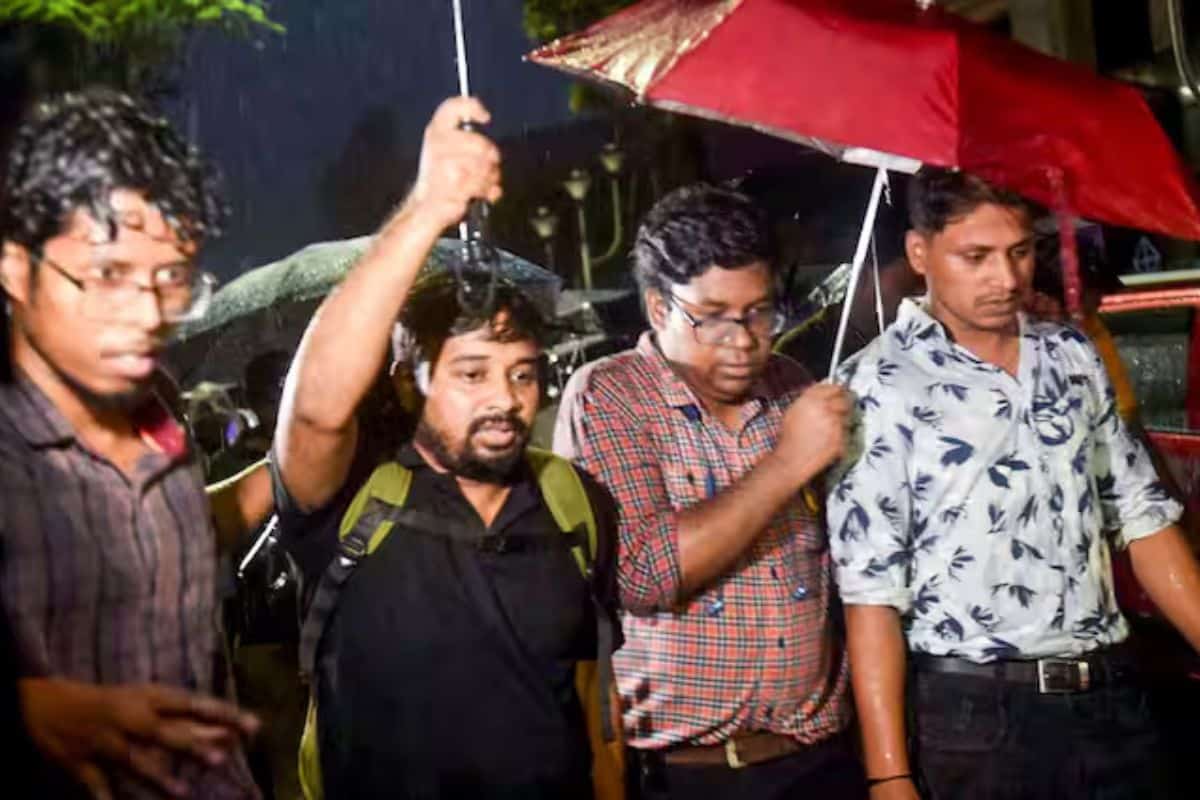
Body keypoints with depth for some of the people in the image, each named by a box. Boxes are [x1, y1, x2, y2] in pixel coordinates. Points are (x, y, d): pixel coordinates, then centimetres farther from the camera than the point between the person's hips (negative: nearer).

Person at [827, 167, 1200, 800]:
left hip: (1111, 698, 5)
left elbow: (1143, 517, 12)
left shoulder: (1074, 357, 8)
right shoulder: (878, 386, -10)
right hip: (970, 713, -5)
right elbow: (871, 592, -12)